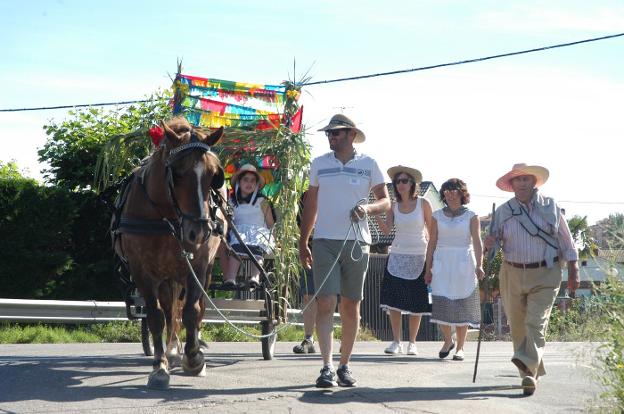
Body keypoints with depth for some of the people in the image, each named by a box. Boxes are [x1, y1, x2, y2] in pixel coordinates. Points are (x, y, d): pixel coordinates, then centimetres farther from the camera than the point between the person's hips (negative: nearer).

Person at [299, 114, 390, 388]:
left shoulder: (368, 165, 4)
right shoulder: (319, 164, 8)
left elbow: (386, 202, 4)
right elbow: (310, 204, 14)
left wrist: (368, 208, -17)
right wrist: (303, 242, 11)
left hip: (357, 242, 0)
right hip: (325, 241, 0)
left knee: (351, 306, 7)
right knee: (325, 303, -11)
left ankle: (344, 366, 18)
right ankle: (327, 368, -15)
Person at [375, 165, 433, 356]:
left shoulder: (423, 204, 0)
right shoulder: (394, 206, 6)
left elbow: (432, 230, 3)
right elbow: (386, 229, -7)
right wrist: (375, 213, -22)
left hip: (418, 256, -2)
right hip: (397, 256, 2)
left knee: (416, 302, 0)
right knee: (393, 300, -6)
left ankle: (412, 343, 10)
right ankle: (396, 342, 1)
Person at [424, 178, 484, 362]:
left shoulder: (471, 216, 2)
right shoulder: (438, 216, 9)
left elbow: (477, 241, -7)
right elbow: (432, 243, 10)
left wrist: (479, 265, -20)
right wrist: (428, 269, 6)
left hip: (463, 263, -2)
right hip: (442, 263, 2)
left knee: (462, 306, -1)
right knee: (441, 304, -6)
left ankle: (460, 347, 8)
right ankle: (448, 340, 16)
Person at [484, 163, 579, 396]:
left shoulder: (550, 206, 3)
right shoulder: (503, 211, 6)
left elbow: (565, 241, 7)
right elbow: (495, 238, 12)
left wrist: (573, 273, 4)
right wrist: (490, 243, -13)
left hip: (545, 275, -3)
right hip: (513, 274, 3)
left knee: (535, 323, -16)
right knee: (518, 326, 5)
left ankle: (528, 369, -23)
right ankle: (532, 374, 18)